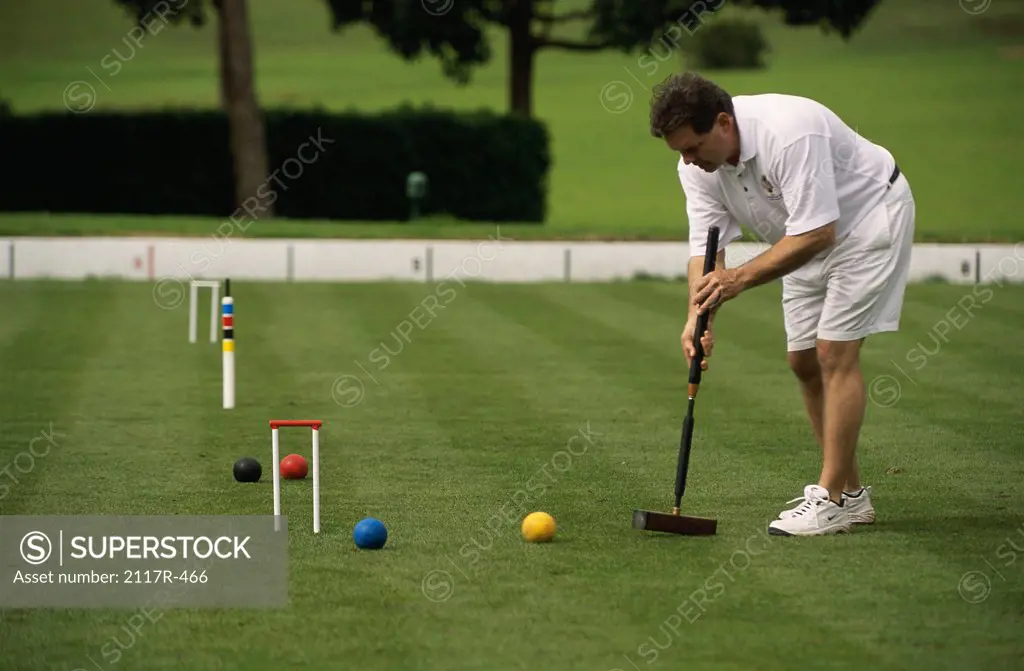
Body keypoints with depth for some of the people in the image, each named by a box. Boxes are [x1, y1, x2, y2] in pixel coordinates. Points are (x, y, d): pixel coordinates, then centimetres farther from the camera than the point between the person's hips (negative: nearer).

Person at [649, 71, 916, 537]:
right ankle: (850, 492, 16)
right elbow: (706, 245, -12)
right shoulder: (697, 164, -12)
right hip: (809, 235, 8)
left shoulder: (788, 133, -37)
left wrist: (741, 278, -38)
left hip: (868, 215, -8)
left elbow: (816, 233, -36)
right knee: (802, 359, 6)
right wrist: (699, 314, -29)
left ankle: (834, 499, -13)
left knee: (834, 352, -15)